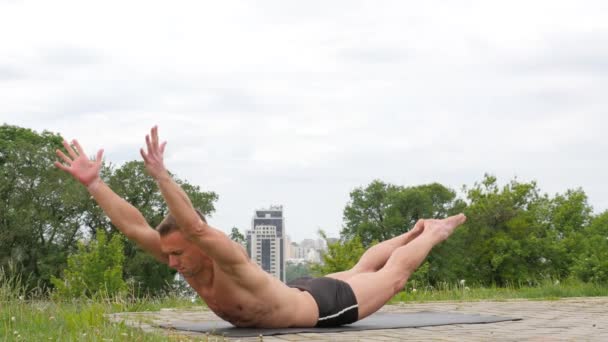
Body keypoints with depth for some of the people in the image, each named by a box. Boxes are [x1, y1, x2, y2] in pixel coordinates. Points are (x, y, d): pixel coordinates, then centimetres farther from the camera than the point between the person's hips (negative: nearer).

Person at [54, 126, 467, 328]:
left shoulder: (230, 258, -42)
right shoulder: (186, 259, -22)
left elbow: (196, 225, -63)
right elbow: (134, 226, -25)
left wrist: (160, 174, -72)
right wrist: (93, 183, -34)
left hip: (329, 305, -7)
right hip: (298, 297, 7)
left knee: (394, 275, 18)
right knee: (361, 270, 33)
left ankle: (435, 232, 44)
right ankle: (419, 229, 57)